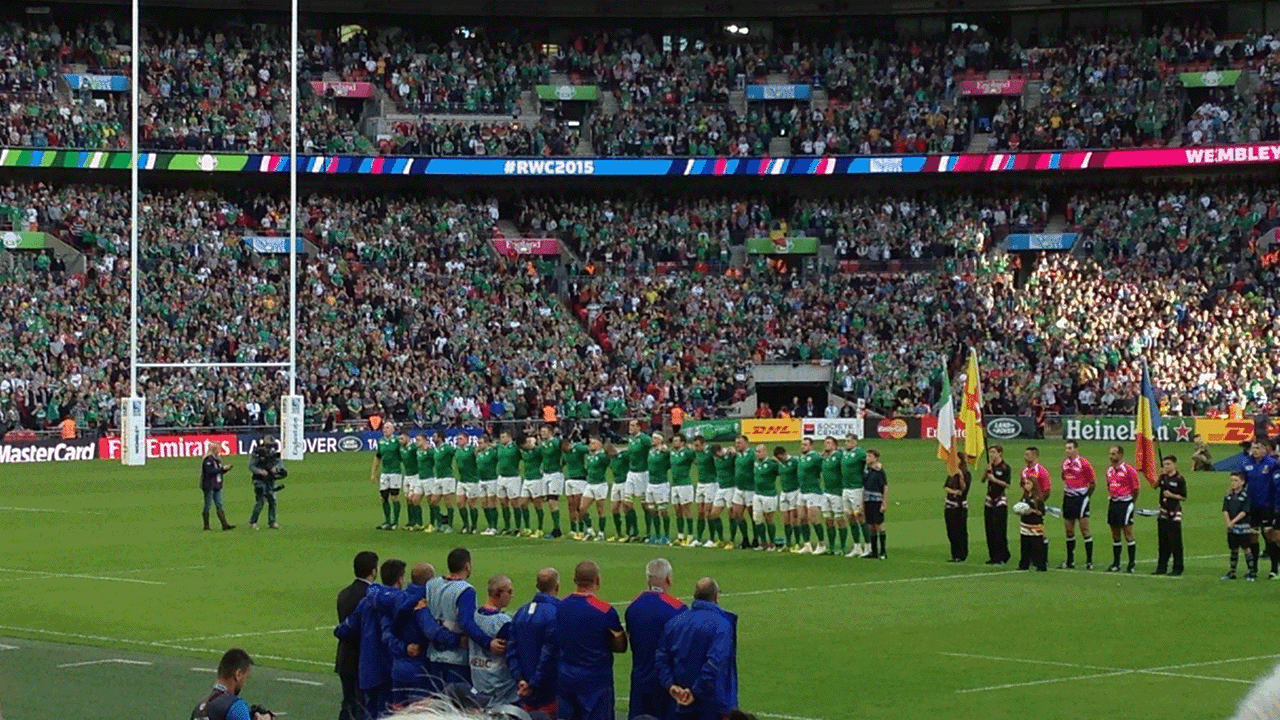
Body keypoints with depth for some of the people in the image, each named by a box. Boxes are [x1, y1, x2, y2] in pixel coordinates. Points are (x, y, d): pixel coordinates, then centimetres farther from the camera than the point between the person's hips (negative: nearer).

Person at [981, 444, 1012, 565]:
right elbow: (983, 479, 8)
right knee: (989, 530, 6)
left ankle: (1001, 557, -2)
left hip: (1000, 502, -7)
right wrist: (987, 470, -7)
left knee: (1000, 530, -7)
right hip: (989, 500, 7)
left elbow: (1007, 484, -11)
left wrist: (994, 479, -14)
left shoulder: (1005, 467, -6)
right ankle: (993, 556, 13)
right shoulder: (991, 466, 12)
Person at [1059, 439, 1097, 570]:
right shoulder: (1065, 462, 9)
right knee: (1069, 531, 9)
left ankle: (1089, 561, -2)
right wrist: (1065, 490, 13)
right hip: (1068, 498, 6)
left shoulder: (1083, 463, -11)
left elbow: (1093, 482, -5)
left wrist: (1086, 495, 1)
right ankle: (1070, 560, 16)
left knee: (1084, 530, -5)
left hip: (1080, 498, -6)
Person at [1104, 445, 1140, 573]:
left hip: (1125, 503, -7)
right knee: (1115, 536, 10)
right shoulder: (1109, 470, 11)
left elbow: (1135, 489, -8)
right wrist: (1111, 497, 14)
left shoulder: (1129, 470, -10)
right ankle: (1115, 564, 15)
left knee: (1128, 534, -5)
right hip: (1113, 503, 7)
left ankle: (1132, 564, 1)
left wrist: (1131, 502, -1)